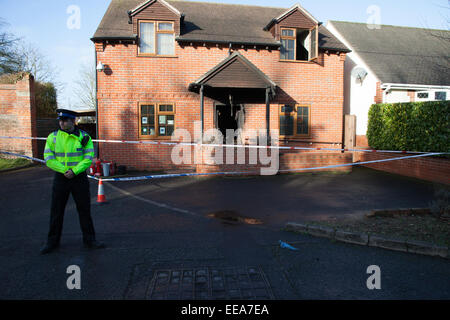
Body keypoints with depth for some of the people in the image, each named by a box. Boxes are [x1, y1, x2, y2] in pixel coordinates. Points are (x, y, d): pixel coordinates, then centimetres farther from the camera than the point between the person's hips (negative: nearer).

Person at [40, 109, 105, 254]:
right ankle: (52, 241, 24)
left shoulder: (84, 137, -3)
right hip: (61, 178, 1)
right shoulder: (53, 137, 0)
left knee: (84, 209, 6)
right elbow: (49, 159, -5)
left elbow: (88, 158, -8)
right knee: (56, 211, 8)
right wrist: (65, 170, -17)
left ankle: (89, 240, 19)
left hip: (79, 178, -1)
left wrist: (74, 171, -20)